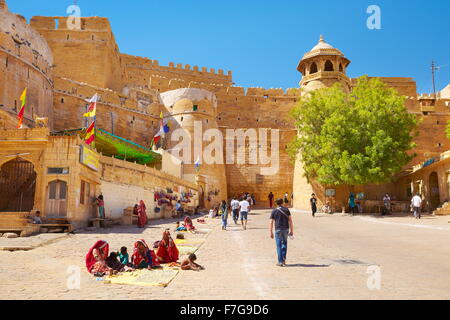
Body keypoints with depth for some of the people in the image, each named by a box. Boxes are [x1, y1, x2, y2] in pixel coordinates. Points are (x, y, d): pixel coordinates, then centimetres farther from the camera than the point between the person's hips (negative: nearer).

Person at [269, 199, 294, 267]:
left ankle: (280, 262, 5)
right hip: (285, 229, 2)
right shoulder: (286, 210, 4)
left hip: (278, 229, -2)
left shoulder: (274, 211, 0)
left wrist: (271, 233, 3)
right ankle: (284, 259, 18)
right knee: (284, 243, 20)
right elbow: (290, 220, 1)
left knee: (279, 245, 5)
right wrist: (291, 230, 6)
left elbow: (271, 222, -3)